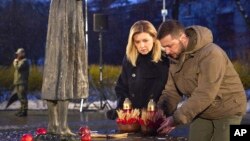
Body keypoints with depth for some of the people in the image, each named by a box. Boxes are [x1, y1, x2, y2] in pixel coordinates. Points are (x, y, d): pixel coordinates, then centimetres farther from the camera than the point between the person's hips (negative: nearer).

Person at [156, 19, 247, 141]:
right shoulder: (175, 57, -3)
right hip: (201, 112, 7)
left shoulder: (211, 54, -28)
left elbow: (205, 94, -34)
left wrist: (177, 118, -37)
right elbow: (171, 91, -2)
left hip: (226, 111, -7)